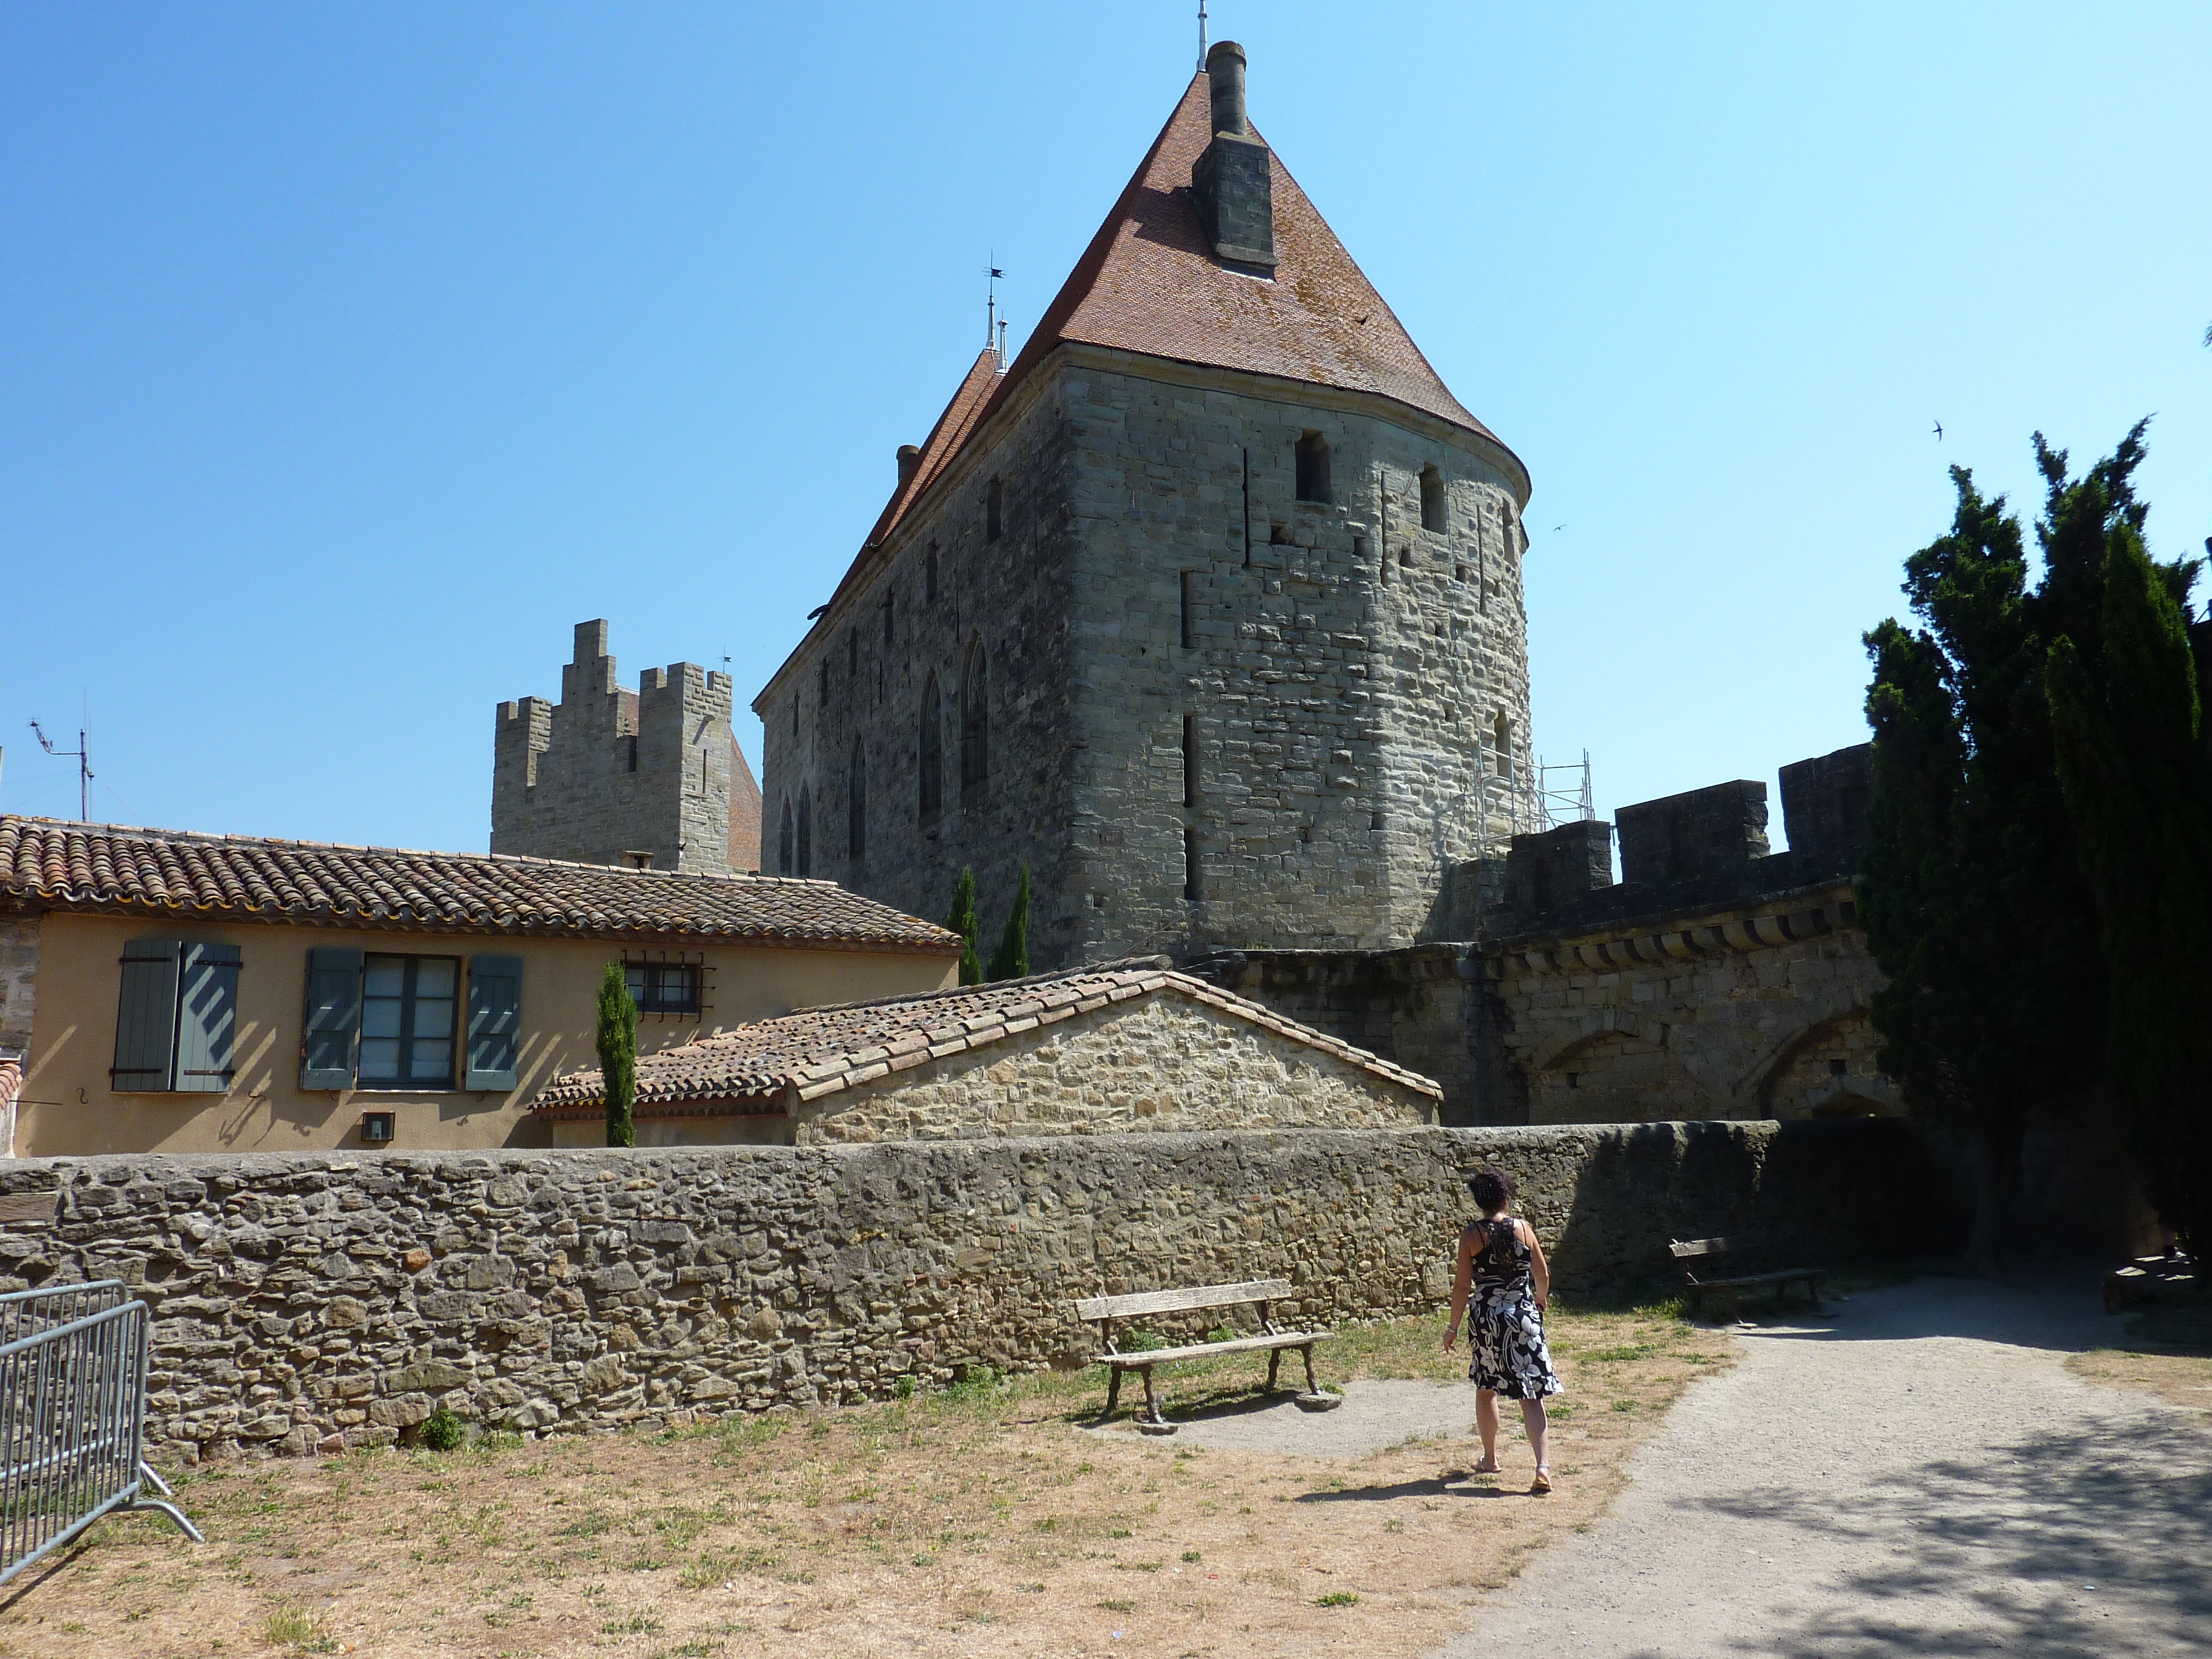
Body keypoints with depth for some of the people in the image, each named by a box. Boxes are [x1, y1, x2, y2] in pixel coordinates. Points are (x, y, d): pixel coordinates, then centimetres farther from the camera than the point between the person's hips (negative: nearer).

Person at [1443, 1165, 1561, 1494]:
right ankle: (1543, 1466, -14)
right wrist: (1539, 1302, 27)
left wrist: (1454, 1327, 1)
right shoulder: (1523, 1229, -1)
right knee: (1531, 1397, 0)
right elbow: (1543, 1276, 6)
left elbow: (1462, 1285, -8)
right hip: (1524, 1317, 1)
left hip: (1485, 1318, -1)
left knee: (1485, 1390, 19)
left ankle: (1490, 1460, 30)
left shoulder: (1471, 1234, -7)